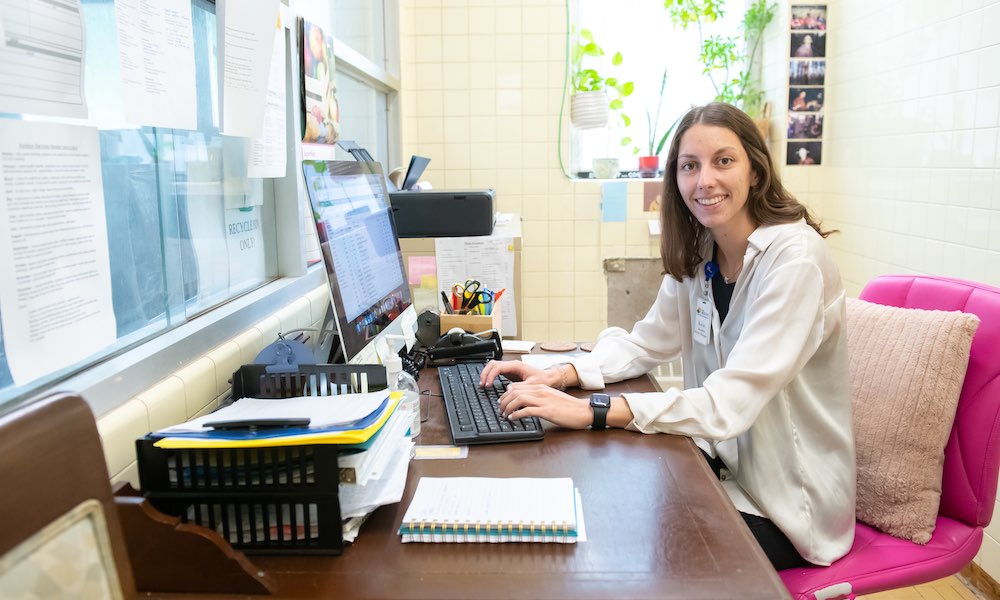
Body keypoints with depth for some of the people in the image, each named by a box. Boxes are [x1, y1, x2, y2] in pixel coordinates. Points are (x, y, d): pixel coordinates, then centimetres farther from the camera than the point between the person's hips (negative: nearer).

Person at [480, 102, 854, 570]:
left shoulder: (794, 258, -24)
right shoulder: (698, 252, -1)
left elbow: (728, 403, -31)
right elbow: (647, 342, 4)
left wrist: (591, 411, -37)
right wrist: (557, 376, -12)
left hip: (788, 502, -6)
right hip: (726, 459, 6)